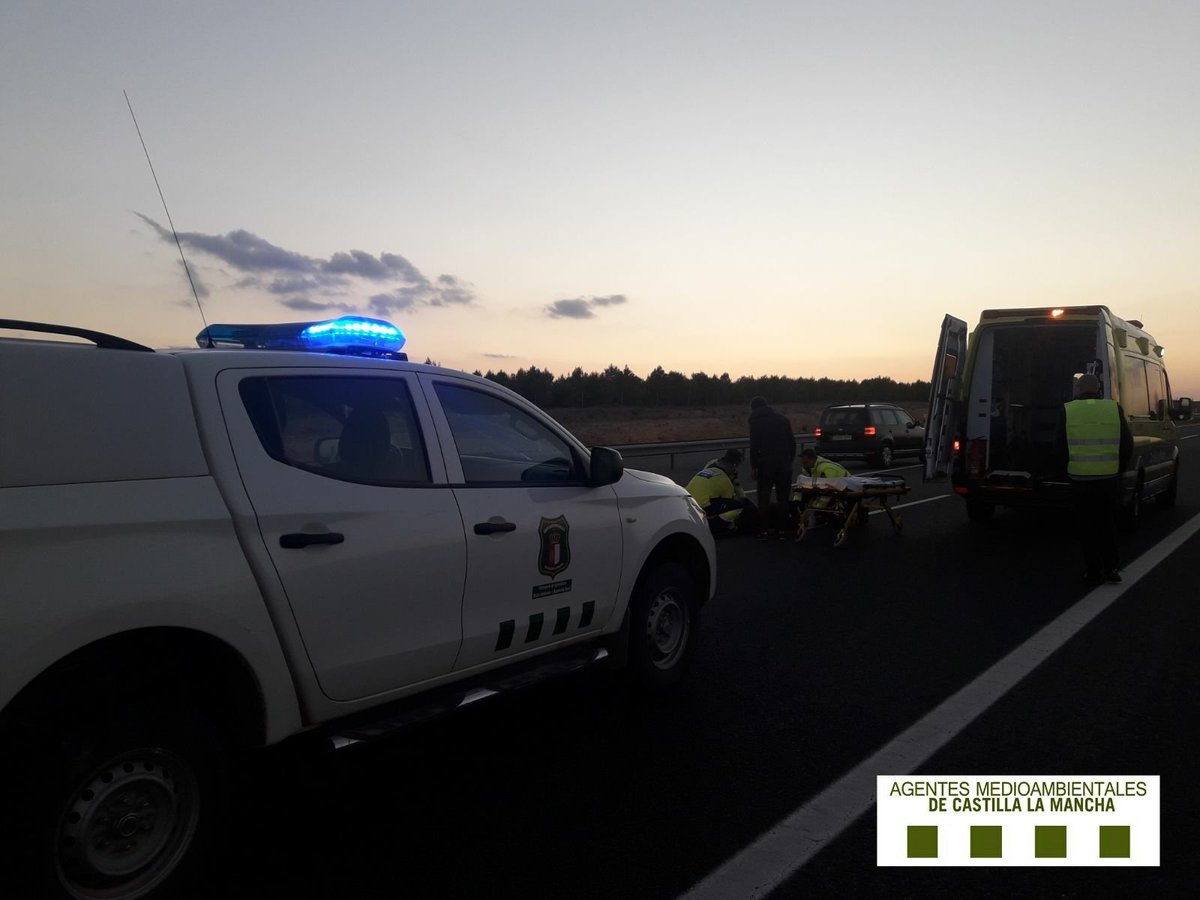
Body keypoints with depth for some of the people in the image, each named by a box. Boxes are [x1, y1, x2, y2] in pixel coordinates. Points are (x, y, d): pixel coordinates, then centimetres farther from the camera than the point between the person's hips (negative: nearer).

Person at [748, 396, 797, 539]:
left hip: (766, 464, -4)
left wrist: (753, 465, -3)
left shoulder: (756, 422, -1)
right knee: (783, 498, 9)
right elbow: (792, 442, 10)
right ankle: (782, 529, 8)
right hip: (784, 463, 4)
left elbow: (754, 445, -8)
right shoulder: (782, 418, 12)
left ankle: (768, 528, 1)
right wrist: (790, 460, 14)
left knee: (764, 497, 5)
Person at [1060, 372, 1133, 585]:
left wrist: (1068, 471, 13)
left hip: (1080, 480, -2)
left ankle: (1093, 572, 11)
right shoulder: (1115, 409, 0)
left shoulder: (1067, 411, -6)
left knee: (1086, 527, 8)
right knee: (1107, 523, 17)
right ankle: (1111, 567, 17)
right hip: (1109, 478, 2)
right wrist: (1118, 469, 17)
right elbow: (1127, 445, 5)